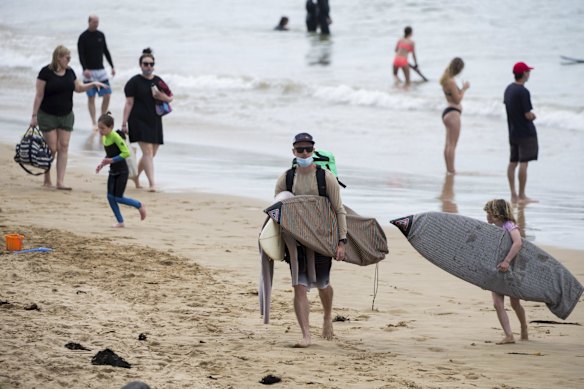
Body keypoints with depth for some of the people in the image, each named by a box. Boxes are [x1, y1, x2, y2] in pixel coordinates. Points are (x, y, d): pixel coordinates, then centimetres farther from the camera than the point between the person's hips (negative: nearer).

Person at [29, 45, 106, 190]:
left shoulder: (69, 72, 6)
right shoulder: (46, 72, -11)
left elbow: (78, 88, 20)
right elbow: (39, 95, -10)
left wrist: (93, 84, 4)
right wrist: (34, 116, -11)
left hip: (66, 116, 5)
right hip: (48, 116, -5)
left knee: (63, 147, 0)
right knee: (52, 148, -4)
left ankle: (60, 181, 0)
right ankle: (47, 179, 11)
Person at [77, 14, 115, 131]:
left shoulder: (101, 35, 8)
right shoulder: (83, 37, -6)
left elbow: (106, 51, 16)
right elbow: (81, 55, -11)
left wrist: (112, 66, 12)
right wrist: (85, 69, -24)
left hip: (101, 70, 4)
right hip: (89, 71, -4)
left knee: (107, 95, -1)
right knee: (91, 97, -1)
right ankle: (93, 123, 4)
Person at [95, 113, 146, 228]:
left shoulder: (115, 137, -21)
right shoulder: (104, 137, 4)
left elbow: (126, 153, -25)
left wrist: (111, 160, -24)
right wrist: (102, 163, 3)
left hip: (122, 172, -8)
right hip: (113, 171, 8)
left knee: (118, 198, -7)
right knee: (110, 197, 2)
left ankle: (139, 205, 15)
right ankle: (120, 221, 10)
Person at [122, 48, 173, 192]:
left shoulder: (158, 81, 10)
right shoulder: (134, 82, -5)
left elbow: (170, 97, 16)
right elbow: (129, 103, -7)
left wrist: (162, 97, -8)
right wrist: (124, 123, -11)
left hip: (155, 121, 6)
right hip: (139, 121, -6)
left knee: (152, 153, 11)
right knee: (147, 152, -13)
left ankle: (136, 175, 32)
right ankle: (152, 183, -15)